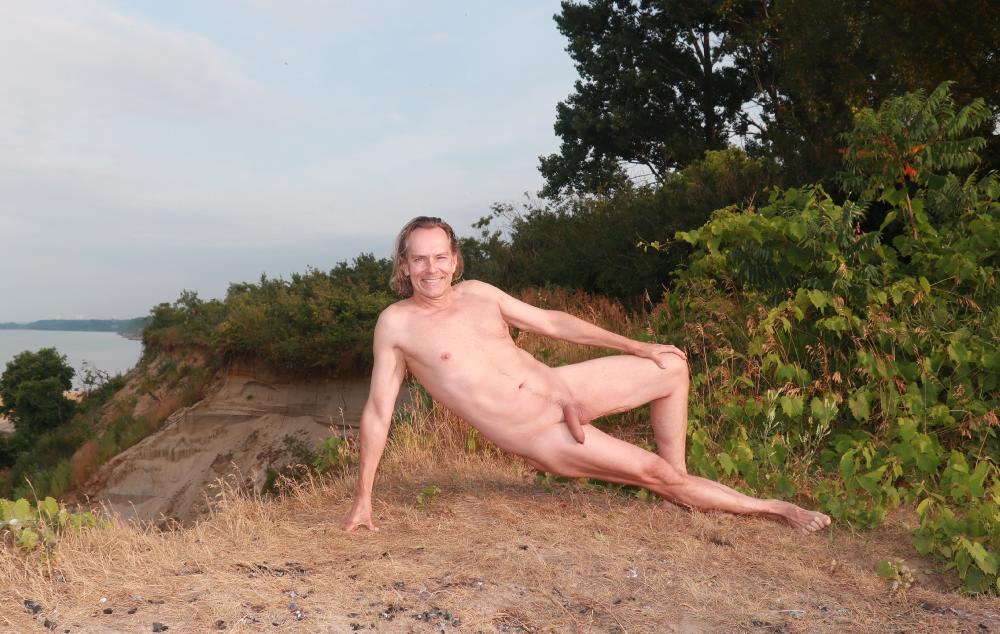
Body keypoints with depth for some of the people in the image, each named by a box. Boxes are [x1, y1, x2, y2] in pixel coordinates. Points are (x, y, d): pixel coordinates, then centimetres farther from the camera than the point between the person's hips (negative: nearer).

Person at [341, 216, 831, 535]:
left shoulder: (477, 293, 5)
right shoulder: (396, 323, -8)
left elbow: (551, 322, 13)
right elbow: (378, 411, -5)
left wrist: (635, 346, 13)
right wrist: (363, 499, -5)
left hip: (559, 388, 6)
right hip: (533, 434, -6)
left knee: (673, 369, 7)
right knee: (655, 473, -4)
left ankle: (677, 478, 17)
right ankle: (770, 508, 15)